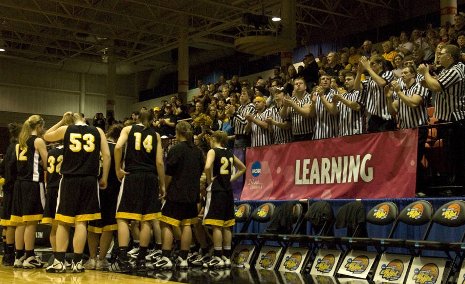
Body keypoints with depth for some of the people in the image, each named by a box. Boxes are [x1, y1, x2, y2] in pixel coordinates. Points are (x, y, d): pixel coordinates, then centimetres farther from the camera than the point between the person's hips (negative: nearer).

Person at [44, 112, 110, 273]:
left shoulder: (65, 130, 8)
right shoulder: (97, 131, 9)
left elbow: (46, 136, 27)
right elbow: (106, 155, 2)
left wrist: (62, 121, 30)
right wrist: (104, 178, 7)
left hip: (69, 179, 0)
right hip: (89, 179, 0)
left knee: (63, 222, 7)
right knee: (81, 222, 1)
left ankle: (59, 262, 7)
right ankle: (77, 262, 2)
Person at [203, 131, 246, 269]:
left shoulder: (212, 151, -6)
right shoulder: (230, 154, 14)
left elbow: (207, 167, -26)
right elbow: (242, 168, 27)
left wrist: (209, 179, -10)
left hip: (216, 190, -7)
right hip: (228, 190, 7)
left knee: (216, 225, -6)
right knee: (226, 226, 10)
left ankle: (218, 258, -6)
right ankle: (226, 257, 14)